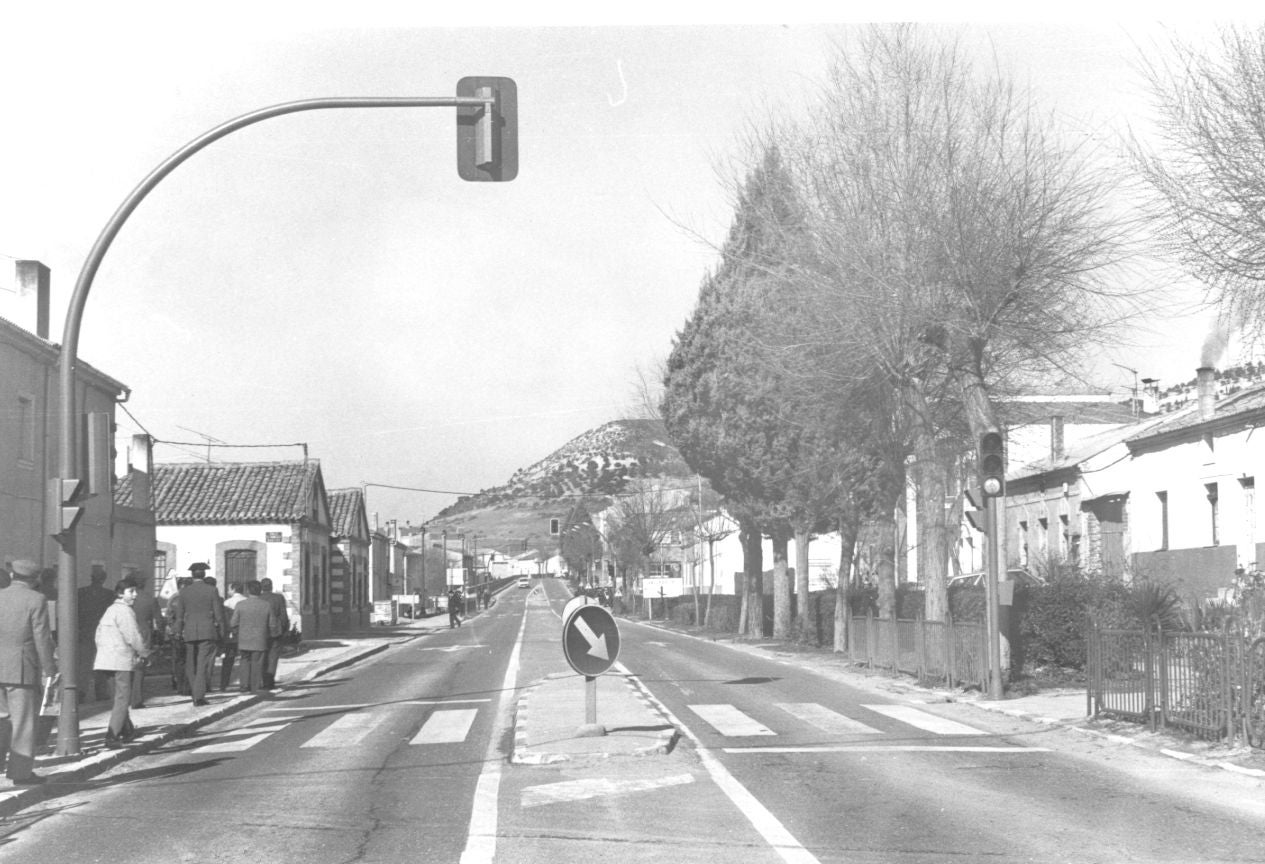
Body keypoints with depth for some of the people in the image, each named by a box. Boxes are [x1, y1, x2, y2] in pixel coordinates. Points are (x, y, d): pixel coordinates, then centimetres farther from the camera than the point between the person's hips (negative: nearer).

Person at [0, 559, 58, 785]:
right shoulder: (36, 600, -8)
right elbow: (42, 638, -11)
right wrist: (49, 669, -4)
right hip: (22, 670, -4)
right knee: (23, 721, 3)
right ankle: (21, 772, 6)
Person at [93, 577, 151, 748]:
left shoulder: (110, 610, 18)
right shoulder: (124, 610, -12)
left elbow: (99, 635, 21)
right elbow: (133, 636, -16)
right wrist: (145, 655, -2)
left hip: (107, 657, 10)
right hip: (122, 659, -10)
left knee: (120, 696, 22)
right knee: (122, 698, -6)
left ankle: (126, 729, 34)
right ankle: (112, 737, -11)